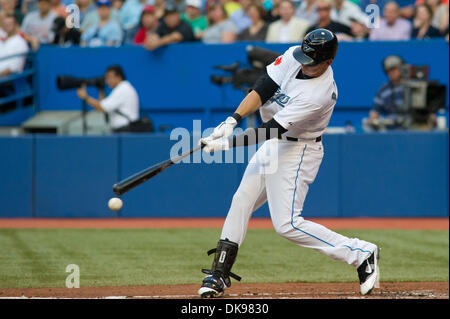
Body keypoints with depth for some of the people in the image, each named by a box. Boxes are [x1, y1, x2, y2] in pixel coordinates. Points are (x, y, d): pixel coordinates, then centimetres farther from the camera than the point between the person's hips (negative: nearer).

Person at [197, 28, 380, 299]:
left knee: (287, 224, -12)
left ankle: (360, 253, -5)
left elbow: (270, 131, -31)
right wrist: (233, 121, -25)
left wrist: (226, 144, -31)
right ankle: (219, 274, 15)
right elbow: (263, 89, -11)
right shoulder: (292, 57, -10)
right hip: (274, 145, 8)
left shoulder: (319, 94, -32)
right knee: (241, 201, 8)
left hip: (298, 152, -8)